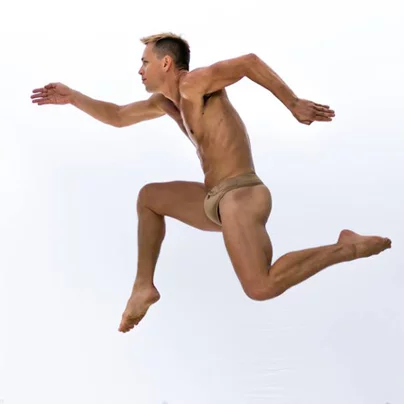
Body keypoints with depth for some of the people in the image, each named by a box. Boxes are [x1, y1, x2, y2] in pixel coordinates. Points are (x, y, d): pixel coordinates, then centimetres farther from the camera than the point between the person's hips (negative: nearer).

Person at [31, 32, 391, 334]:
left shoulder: (194, 83, -10)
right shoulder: (166, 100, 17)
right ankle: (145, 286, 21)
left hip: (240, 196, -10)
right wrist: (72, 97, 18)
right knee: (149, 197, 24)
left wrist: (294, 104, -13)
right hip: (216, 201, 10)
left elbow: (250, 61, -14)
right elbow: (117, 117, 25)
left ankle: (349, 248, -14)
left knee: (261, 289, -27)